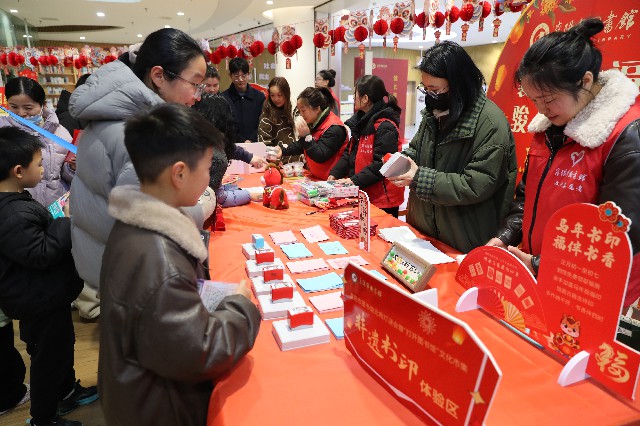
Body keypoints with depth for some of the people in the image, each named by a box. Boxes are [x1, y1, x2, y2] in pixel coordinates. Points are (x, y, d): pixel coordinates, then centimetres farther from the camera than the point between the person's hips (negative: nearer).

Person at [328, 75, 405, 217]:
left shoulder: (385, 127, -18)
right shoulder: (360, 121, 11)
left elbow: (381, 164, -23)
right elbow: (349, 153, 12)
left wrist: (354, 180, -24)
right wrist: (334, 174, 0)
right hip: (363, 195, 8)